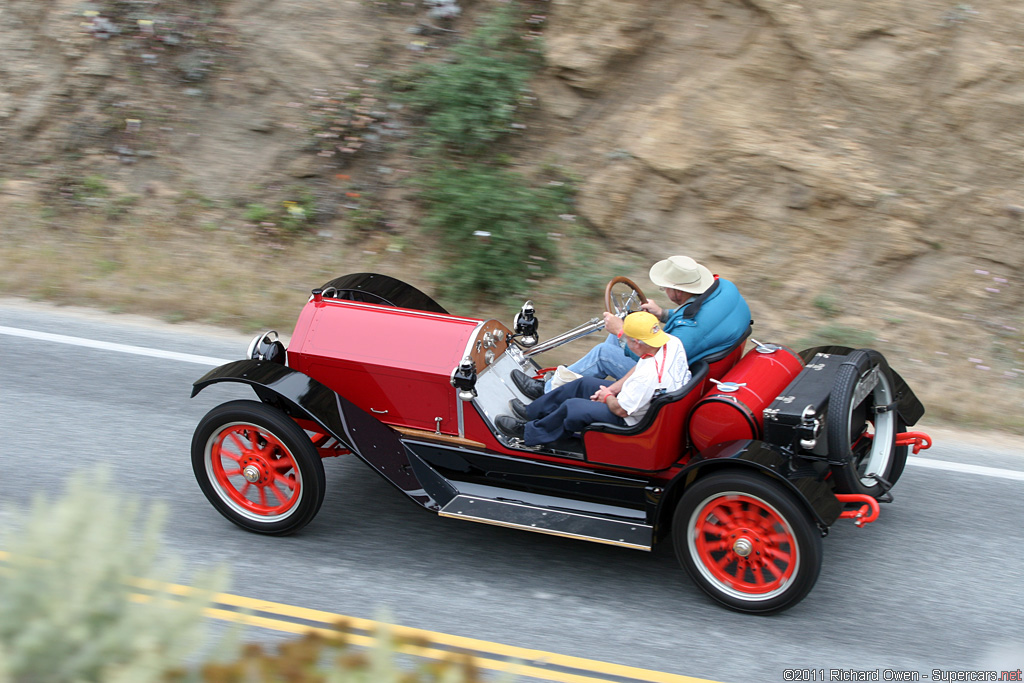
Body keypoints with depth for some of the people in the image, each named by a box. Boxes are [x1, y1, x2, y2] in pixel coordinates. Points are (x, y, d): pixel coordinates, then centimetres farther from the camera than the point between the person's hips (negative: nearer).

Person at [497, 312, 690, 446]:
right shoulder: (672, 342, -13)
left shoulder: (648, 375, -40)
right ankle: (532, 412, 32)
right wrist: (613, 388, 2)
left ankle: (529, 432, 22)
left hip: (634, 422, -9)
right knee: (583, 384, 16)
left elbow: (620, 409, -26)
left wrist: (607, 397, -5)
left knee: (572, 408, -3)